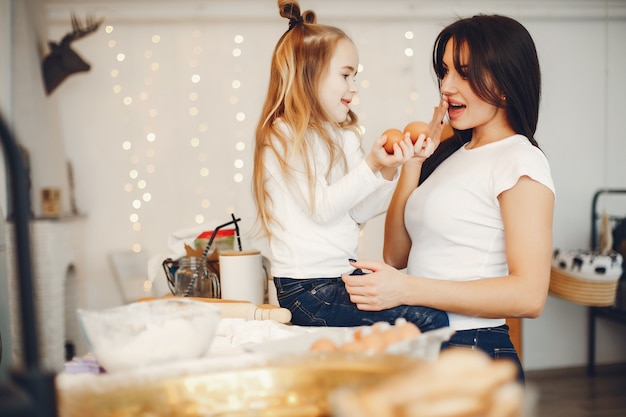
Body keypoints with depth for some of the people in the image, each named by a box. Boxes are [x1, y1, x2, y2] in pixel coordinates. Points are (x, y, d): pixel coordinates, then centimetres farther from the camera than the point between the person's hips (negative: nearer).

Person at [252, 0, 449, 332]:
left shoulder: (344, 136, 13)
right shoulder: (283, 137, -9)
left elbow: (359, 211, 4)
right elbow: (322, 208, -17)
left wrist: (390, 169, -9)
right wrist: (371, 165, -22)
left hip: (346, 273, 8)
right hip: (307, 289, -8)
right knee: (431, 321, -17)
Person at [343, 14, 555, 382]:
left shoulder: (520, 162, -10)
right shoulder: (451, 153, 14)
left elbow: (529, 295, -19)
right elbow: (396, 257, 12)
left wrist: (406, 290, -24)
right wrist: (412, 165, 5)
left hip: (474, 354, -7)